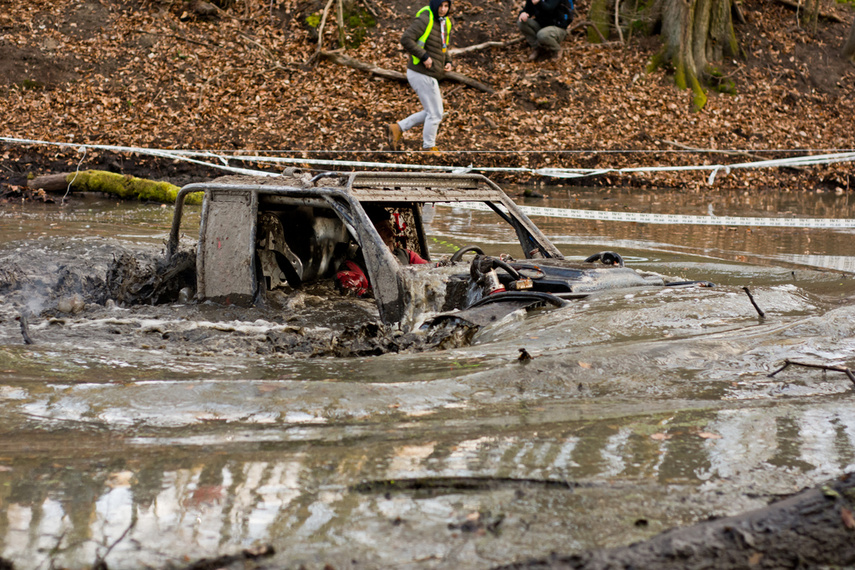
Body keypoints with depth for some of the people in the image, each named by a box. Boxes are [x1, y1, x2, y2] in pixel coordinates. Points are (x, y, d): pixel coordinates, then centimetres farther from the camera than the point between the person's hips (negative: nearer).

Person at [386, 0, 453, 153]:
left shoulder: (445, 22, 11)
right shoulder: (424, 20, -17)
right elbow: (406, 39, -25)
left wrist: (448, 61, 5)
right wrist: (424, 56, -25)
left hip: (429, 75, 9)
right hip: (422, 75, -9)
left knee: (431, 113, 16)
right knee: (435, 114, -1)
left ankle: (397, 129, 17)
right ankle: (428, 148, 12)